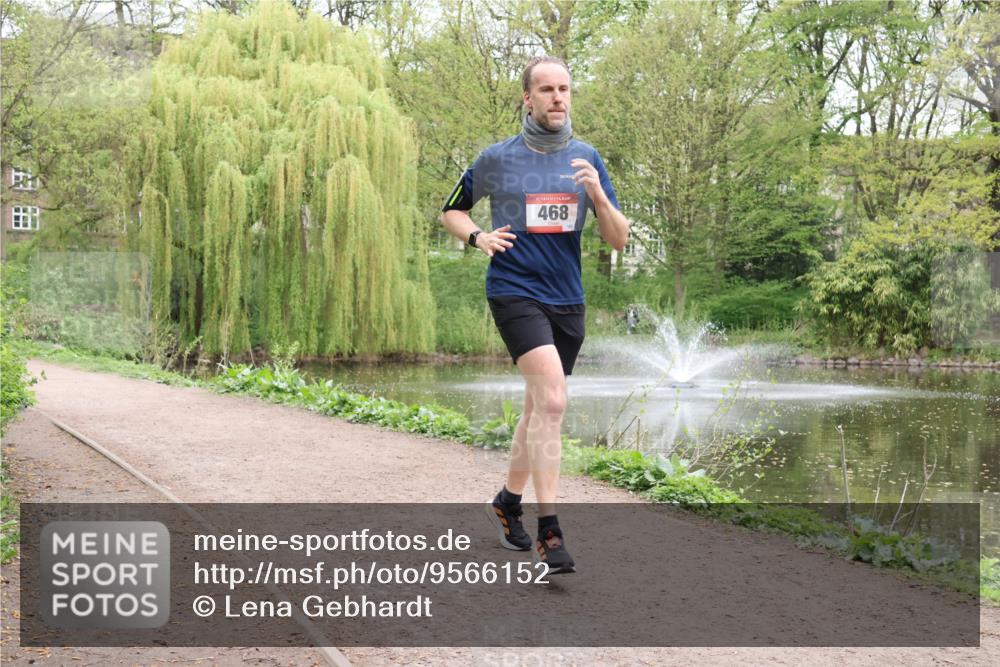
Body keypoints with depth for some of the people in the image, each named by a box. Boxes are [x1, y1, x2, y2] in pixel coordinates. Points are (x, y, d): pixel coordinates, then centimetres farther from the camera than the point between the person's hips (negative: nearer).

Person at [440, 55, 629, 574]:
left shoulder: (586, 158, 7)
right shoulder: (496, 159, -1)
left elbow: (619, 240, 5)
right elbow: (451, 211, 14)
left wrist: (598, 196, -14)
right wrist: (477, 237, -7)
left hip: (567, 299, 5)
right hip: (514, 292, -5)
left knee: (539, 406, 15)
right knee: (552, 400, -21)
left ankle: (508, 502, 37)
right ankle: (549, 531, -20)